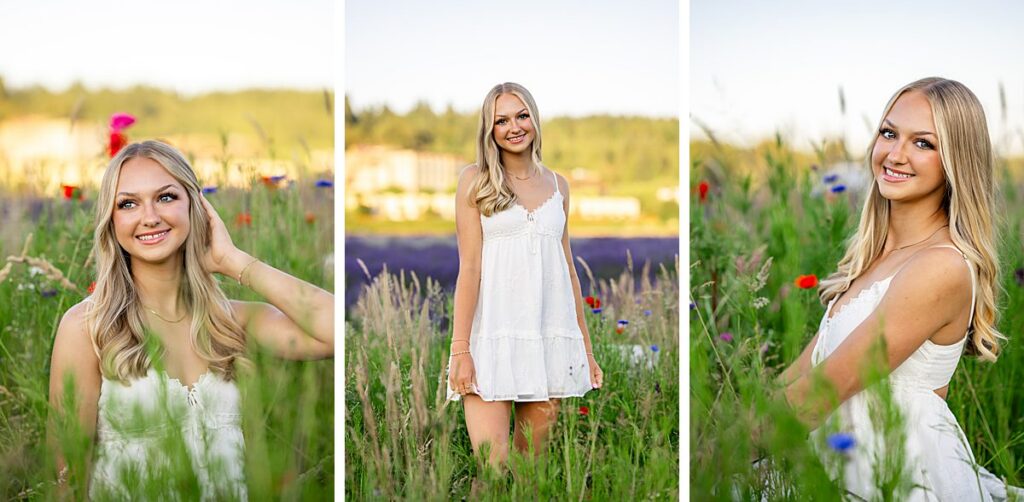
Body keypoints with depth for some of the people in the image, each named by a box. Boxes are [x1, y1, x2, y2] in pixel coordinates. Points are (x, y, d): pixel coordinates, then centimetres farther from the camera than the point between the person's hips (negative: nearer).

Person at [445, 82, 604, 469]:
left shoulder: (557, 185, 14)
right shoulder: (475, 180, 3)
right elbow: (469, 266, -3)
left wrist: (586, 346, 16)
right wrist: (460, 348, -10)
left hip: (553, 335, 4)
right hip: (494, 334, -3)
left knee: (533, 458, 6)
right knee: (491, 465, -12)